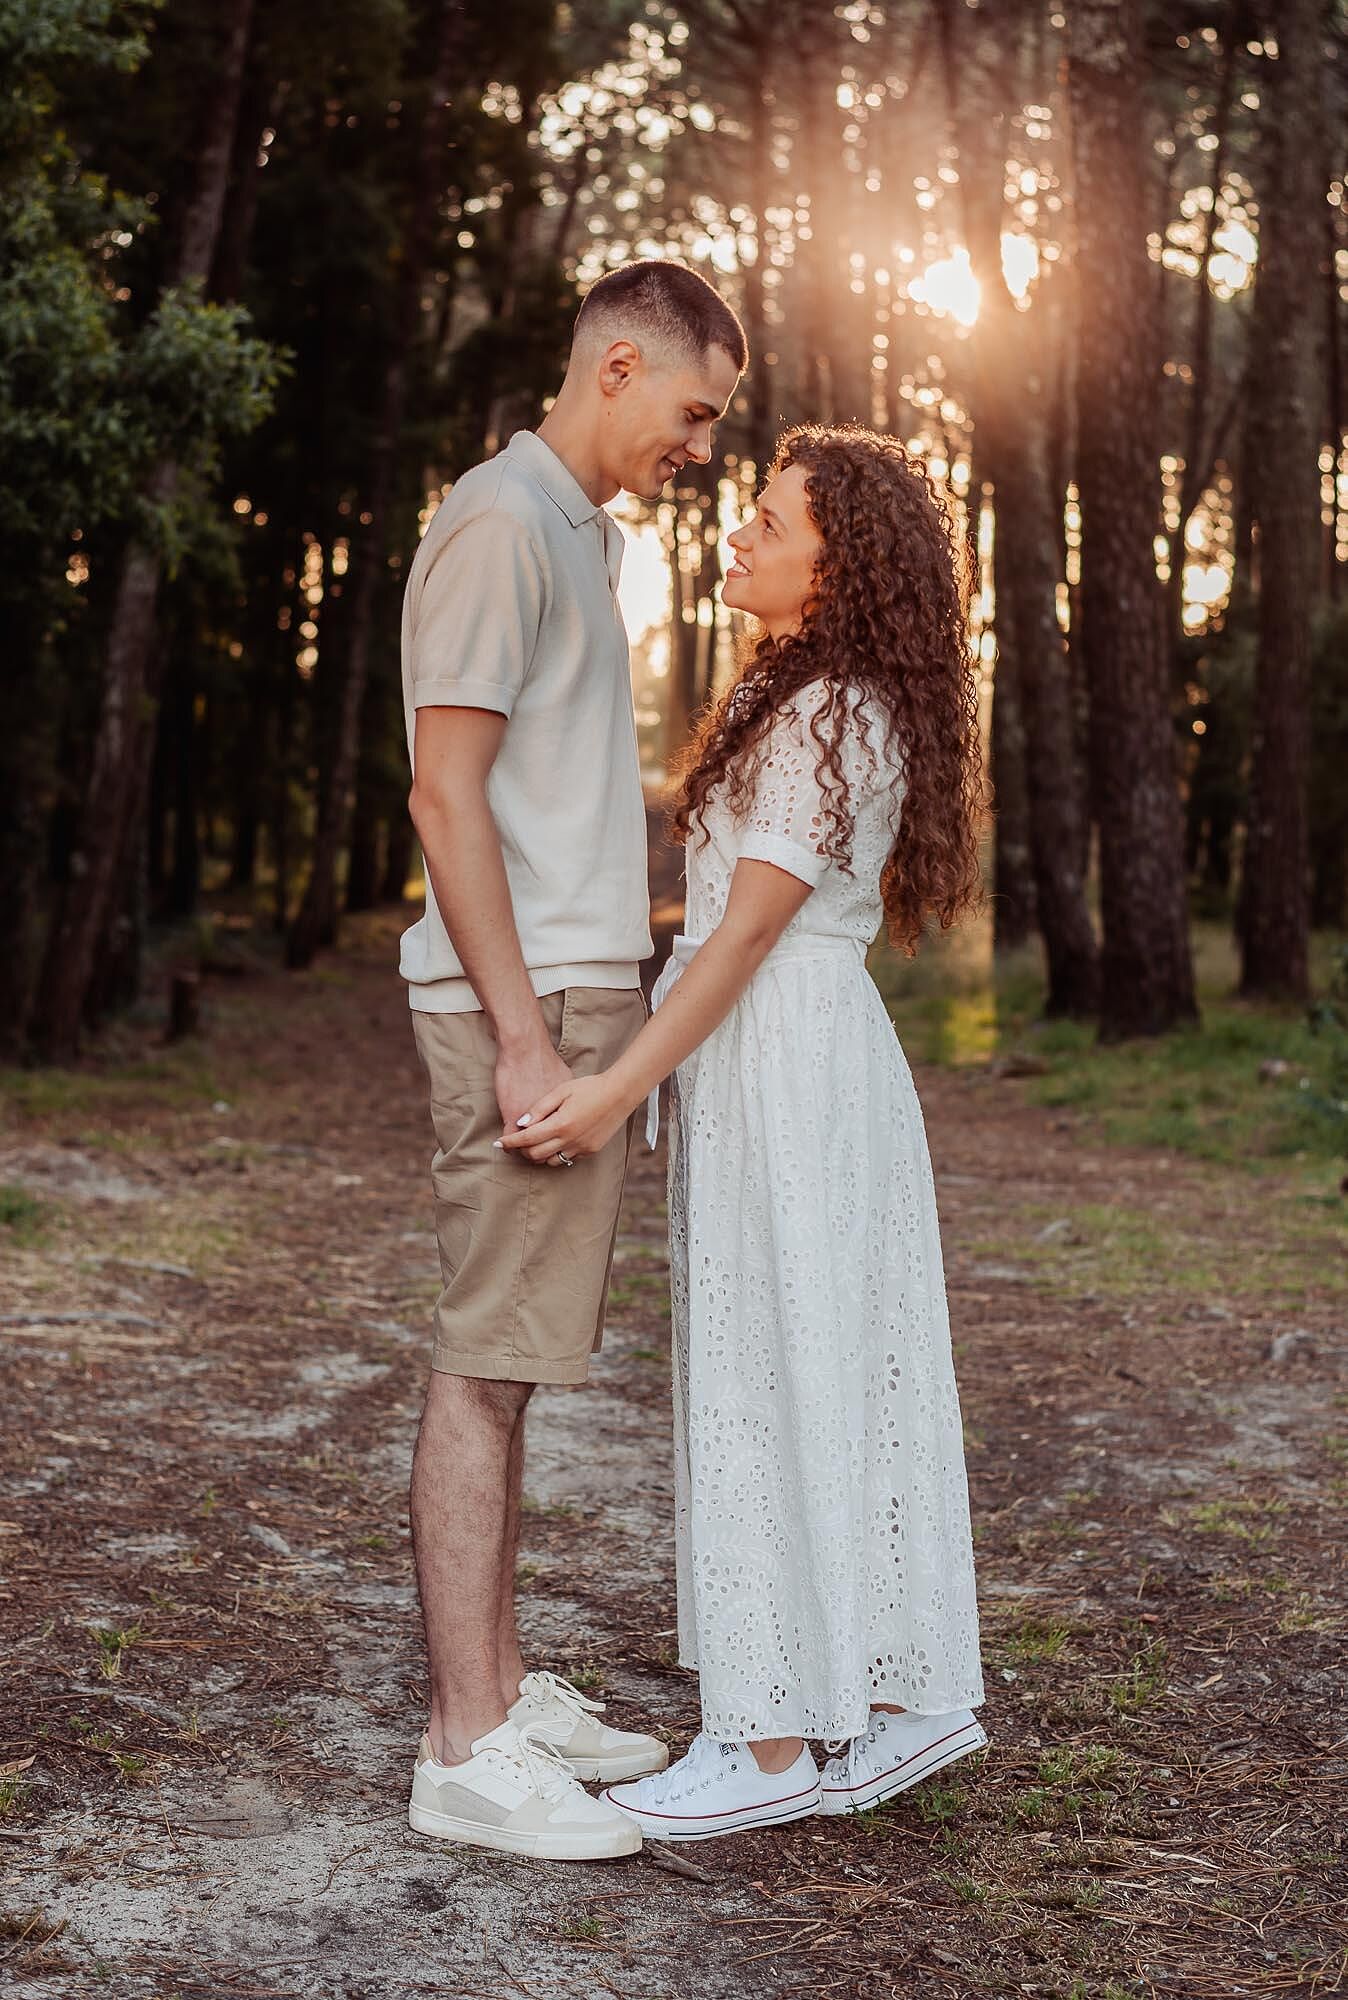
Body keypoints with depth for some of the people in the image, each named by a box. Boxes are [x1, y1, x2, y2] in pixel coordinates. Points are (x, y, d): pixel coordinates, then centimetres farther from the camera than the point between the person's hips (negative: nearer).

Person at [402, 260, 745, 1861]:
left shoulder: (580, 533, 20)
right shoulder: (499, 524, -11)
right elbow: (447, 789, -18)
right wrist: (524, 1033, -21)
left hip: (579, 993, 10)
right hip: (521, 1001, -10)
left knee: (512, 1354, 12)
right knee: (487, 1359, -7)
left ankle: (499, 1691, 20)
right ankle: (465, 1749, -1)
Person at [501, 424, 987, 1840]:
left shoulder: (833, 717, -14)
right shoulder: (803, 698, 16)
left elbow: (750, 928, -19)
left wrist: (620, 1087, -23)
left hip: (784, 1068, -10)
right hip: (790, 1067, 10)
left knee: (767, 1388, -5)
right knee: (848, 1379, 12)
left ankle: (772, 1742, 2)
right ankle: (909, 1694, 20)